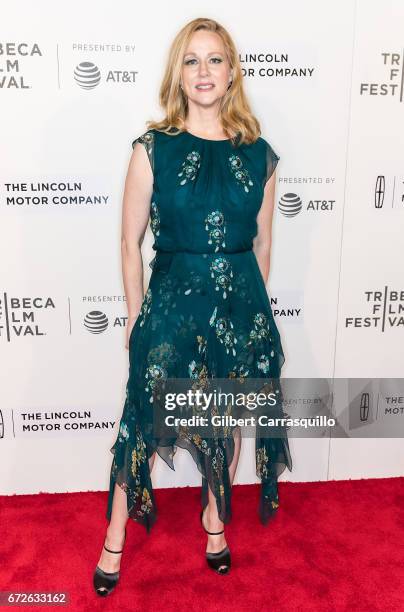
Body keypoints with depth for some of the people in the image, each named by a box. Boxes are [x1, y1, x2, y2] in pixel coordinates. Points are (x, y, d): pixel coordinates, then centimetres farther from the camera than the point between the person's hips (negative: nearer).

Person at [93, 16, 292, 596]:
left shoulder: (259, 155, 1)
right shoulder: (153, 148, -5)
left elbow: (262, 245, 8)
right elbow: (131, 241, -2)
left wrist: (252, 307, 12)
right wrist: (137, 314, -1)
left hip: (240, 303, 3)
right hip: (172, 301, -2)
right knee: (146, 420, 8)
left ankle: (215, 521, 43)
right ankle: (115, 539, 31)